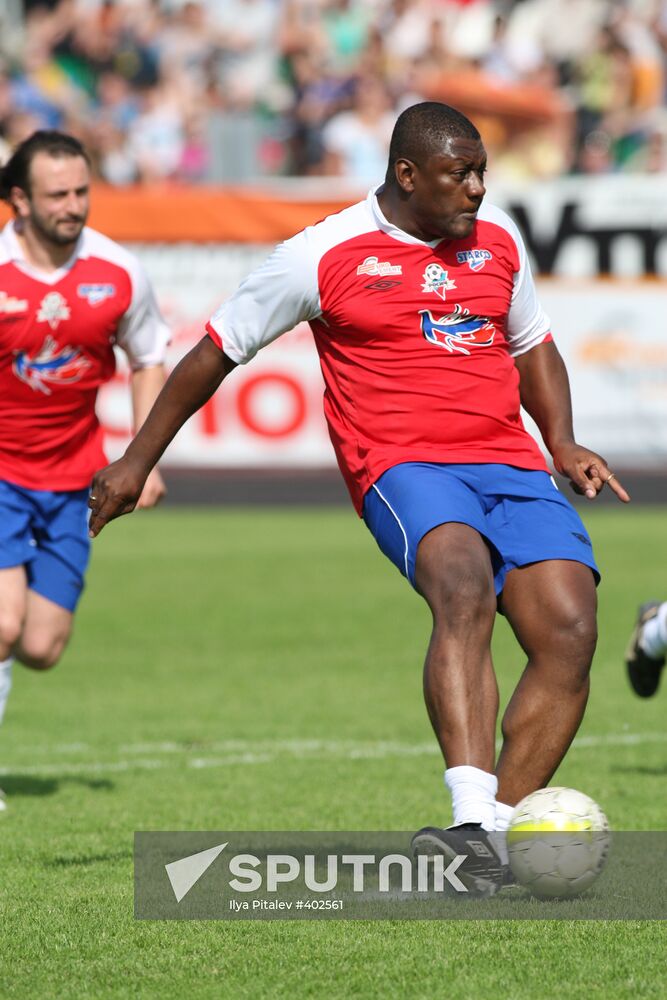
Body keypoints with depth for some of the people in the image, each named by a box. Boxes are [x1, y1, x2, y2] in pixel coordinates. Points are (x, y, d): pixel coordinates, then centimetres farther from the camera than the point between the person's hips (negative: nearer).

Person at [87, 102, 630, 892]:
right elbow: (219, 348, 8)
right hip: (404, 469, -6)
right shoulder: (325, 255, -1)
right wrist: (137, 462, 11)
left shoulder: (497, 241, 14)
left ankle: (500, 833, -8)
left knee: (570, 632, -16)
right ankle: (474, 823, -46)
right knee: (464, 590, -35)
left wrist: (563, 446, 14)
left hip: (511, 465, 6)